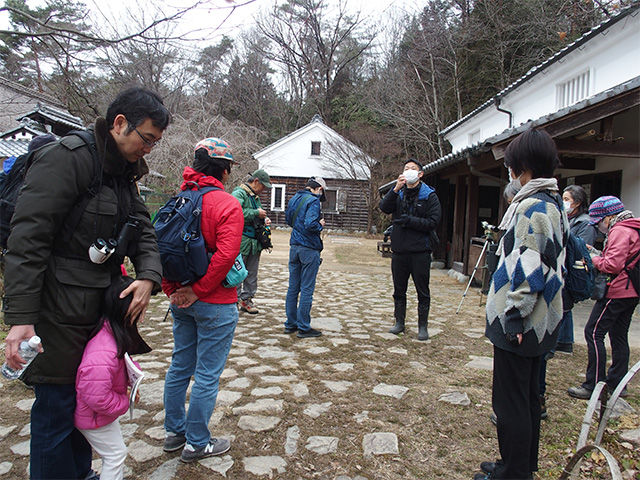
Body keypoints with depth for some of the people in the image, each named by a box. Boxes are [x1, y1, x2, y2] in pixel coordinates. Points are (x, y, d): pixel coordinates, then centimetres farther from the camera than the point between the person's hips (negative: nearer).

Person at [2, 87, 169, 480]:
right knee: (57, 407, 4)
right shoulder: (65, 158, -15)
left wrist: (149, 276, -10)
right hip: (58, 311, -8)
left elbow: (143, 230, 9)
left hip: (97, 307, 9)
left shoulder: (123, 172, 12)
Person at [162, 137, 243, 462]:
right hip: (215, 303, -7)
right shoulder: (227, 204, -15)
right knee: (207, 375, 7)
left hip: (181, 301, 7)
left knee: (180, 366, 20)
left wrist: (172, 290, 5)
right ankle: (196, 444, 21)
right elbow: (225, 254, -25)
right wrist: (198, 291, -17)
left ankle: (174, 431, 35)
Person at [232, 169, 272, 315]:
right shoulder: (239, 193, -10)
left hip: (254, 242, 9)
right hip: (241, 241, -9)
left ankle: (246, 299, 24)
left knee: (252, 273, 13)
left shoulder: (256, 197, 18)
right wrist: (256, 213, -20)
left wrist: (265, 219, 8)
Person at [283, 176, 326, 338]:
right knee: (307, 290, 0)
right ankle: (304, 328, 7)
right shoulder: (313, 201, -14)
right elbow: (310, 224, -25)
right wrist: (320, 225, -7)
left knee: (293, 288, 13)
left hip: (294, 247, 8)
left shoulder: (293, 199, 11)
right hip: (309, 249, -8)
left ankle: (290, 324, 22)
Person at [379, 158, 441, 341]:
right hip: (399, 250, 3)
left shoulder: (429, 196, 0)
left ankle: (423, 326, 18)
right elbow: (385, 208, -9)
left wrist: (409, 220, -16)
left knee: (423, 291, 5)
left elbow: (433, 222, -9)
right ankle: (399, 322, 27)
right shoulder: (398, 194, 9)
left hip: (420, 251, -3)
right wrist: (396, 189, -20)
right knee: (399, 290, 13)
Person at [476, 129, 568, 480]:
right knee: (527, 398, 20)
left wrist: (513, 317, -19)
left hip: (518, 322, -10)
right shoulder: (553, 203, 13)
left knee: (510, 403, 3)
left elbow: (530, 268, -25)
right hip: (537, 321, 10)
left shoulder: (533, 206, -18)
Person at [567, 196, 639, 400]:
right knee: (619, 336, 14)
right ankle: (617, 383, 21)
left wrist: (593, 259, -7)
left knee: (593, 332, -7)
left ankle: (594, 385, -4)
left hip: (617, 291, -11)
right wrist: (597, 256, 6)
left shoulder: (620, 231, -14)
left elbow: (613, 265, -23)